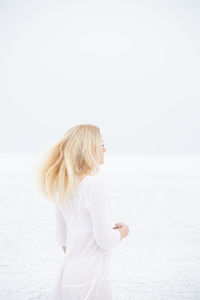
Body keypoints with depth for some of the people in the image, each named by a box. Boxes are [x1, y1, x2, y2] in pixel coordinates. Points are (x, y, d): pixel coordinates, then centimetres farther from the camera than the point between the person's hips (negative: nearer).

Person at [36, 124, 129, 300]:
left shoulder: (61, 186, 7)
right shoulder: (95, 186, -18)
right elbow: (106, 241, -18)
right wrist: (123, 230, 2)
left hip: (67, 276, 8)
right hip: (92, 279, -8)